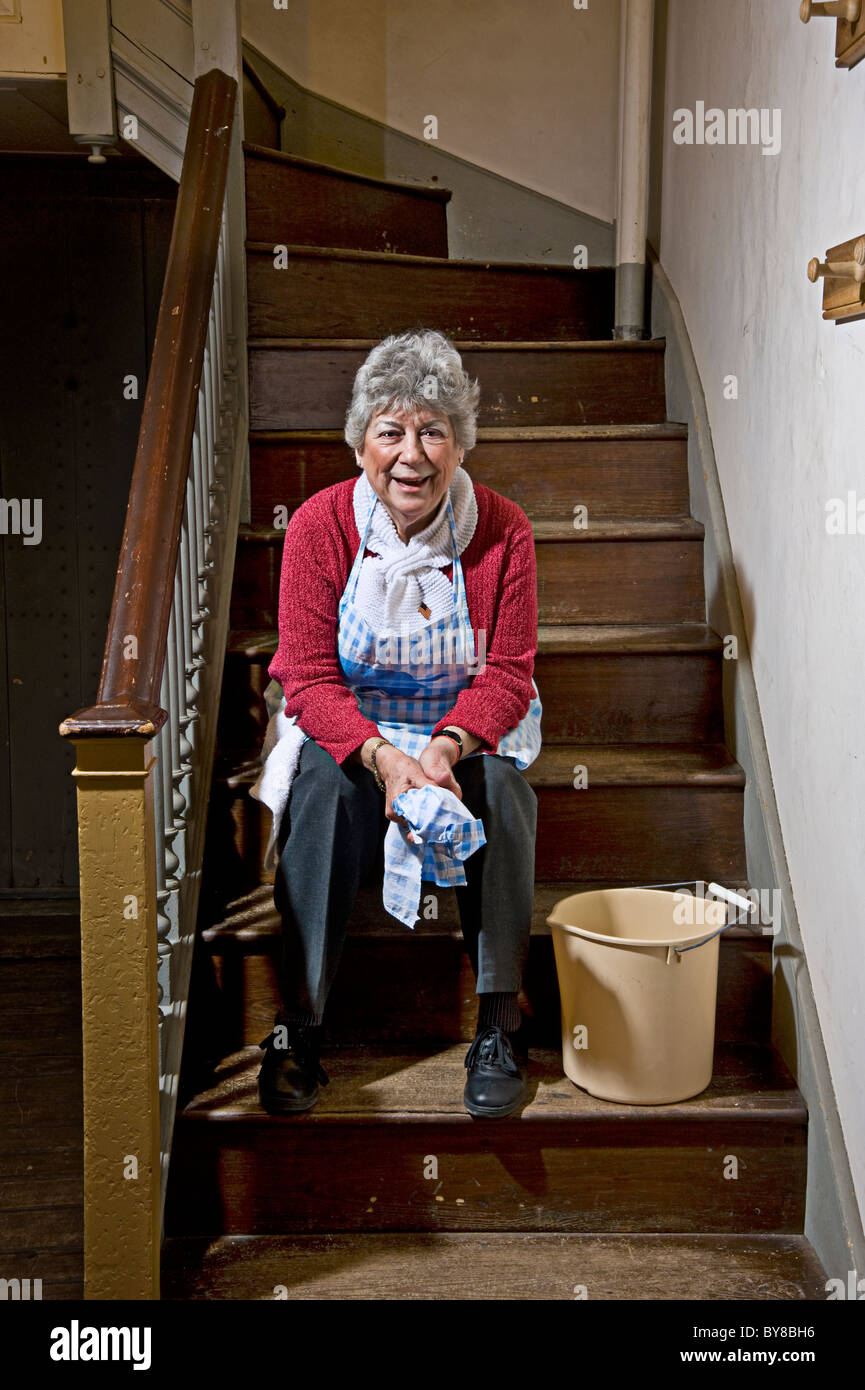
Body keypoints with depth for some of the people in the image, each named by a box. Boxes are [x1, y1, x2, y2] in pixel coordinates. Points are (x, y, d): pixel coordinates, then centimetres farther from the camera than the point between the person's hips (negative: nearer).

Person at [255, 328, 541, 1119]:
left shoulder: (503, 530, -10)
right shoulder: (320, 525, -12)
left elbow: (507, 674, -8)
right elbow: (310, 678, -14)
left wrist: (449, 746, -29)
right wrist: (382, 756, -32)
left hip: (470, 732, 1)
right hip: (349, 727, 0)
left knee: (499, 785, -30)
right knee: (325, 785, -31)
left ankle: (500, 1023, -18)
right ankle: (300, 1022, -21)